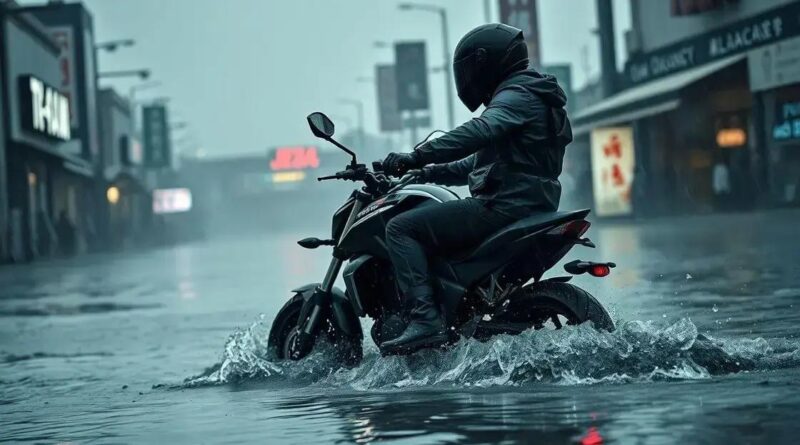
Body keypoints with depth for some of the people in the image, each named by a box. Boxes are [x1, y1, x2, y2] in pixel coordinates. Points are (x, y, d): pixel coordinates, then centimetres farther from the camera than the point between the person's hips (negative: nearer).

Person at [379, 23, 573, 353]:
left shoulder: (516, 95, -7)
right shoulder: (531, 96, 26)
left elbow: (480, 131, -28)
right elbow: (480, 163, 31)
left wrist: (417, 157, -33)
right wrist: (425, 173, 25)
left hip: (505, 206, -11)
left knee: (401, 227, -16)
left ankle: (426, 320, -30)